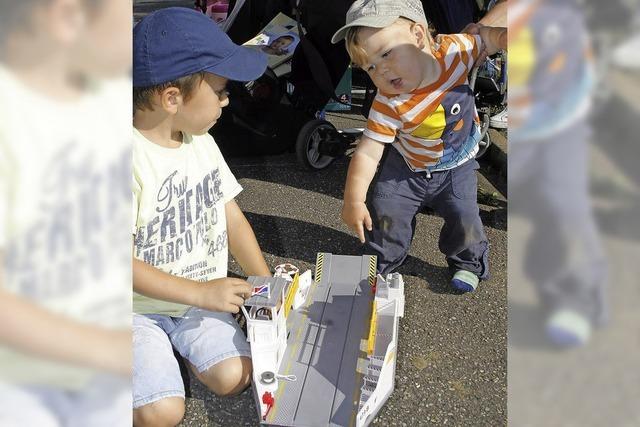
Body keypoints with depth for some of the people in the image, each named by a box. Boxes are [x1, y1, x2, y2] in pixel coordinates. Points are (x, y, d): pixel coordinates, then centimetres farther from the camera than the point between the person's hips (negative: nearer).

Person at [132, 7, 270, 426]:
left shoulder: (202, 143, -1)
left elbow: (232, 218, 5)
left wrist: (267, 285, -2)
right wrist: (201, 292, -24)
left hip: (202, 294, 6)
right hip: (138, 305, -5)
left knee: (235, 378, -8)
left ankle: (175, 341, 17)